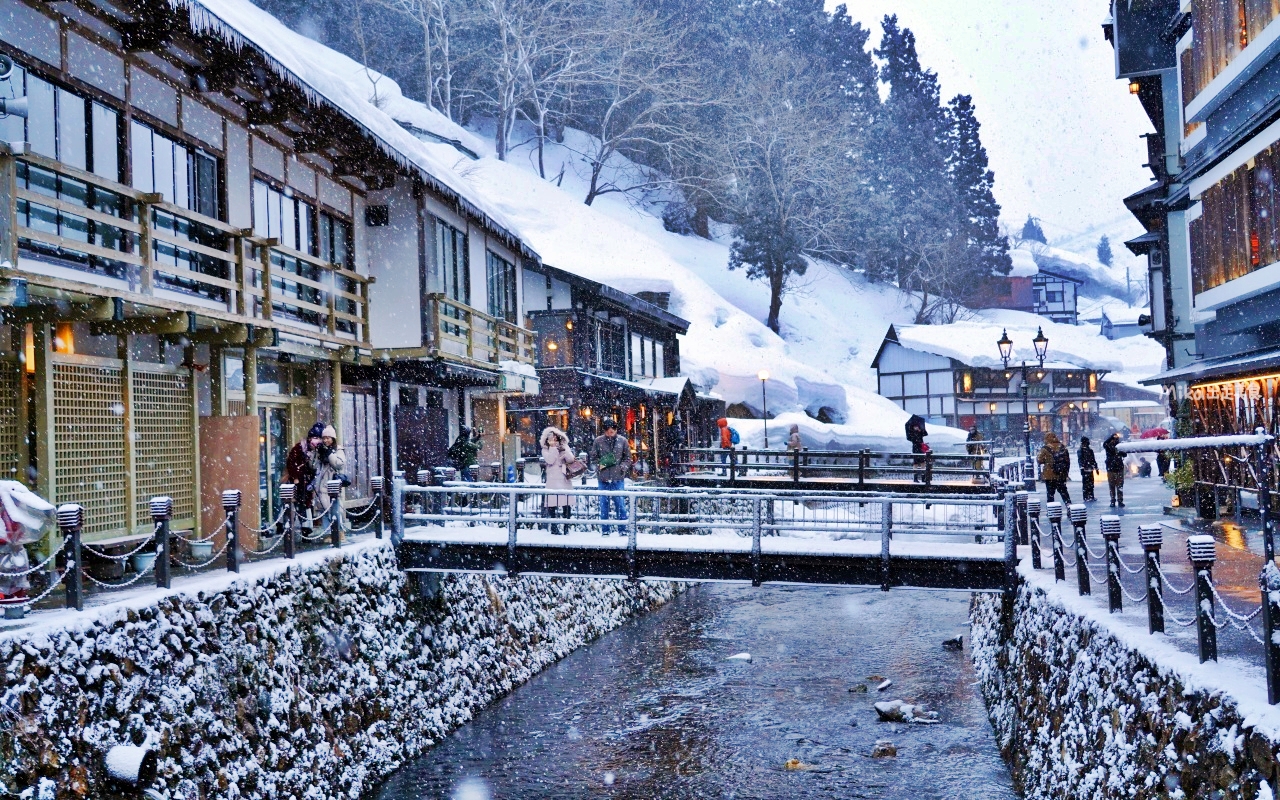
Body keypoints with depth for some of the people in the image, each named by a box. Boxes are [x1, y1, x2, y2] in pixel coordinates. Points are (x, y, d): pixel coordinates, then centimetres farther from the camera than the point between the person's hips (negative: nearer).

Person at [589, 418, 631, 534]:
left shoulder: (622, 441, 2)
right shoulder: (598, 441, 2)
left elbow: (628, 458, 8)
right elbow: (592, 457, 10)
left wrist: (623, 467, -9)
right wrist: (600, 463, -9)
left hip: (618, 478, -1)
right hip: (603, 477, 1)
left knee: (620, 502, -3)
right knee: (604, 503, 7)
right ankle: (605, 530, 14)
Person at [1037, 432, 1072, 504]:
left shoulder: (1045, 449, -12)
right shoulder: (1063, 447, 4)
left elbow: (1040, 460, -6)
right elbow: (1068, 460, 9)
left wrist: (1037, 457, 16)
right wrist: (1066, 472, 16)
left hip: (1049, 475, -4)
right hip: (1062, 475, 4)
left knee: (1050, 493, 3)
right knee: (1063, 491, 14)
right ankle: (1069, 504, 6)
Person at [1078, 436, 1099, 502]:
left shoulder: (1090, 450, 16)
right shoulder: (1080, 450, -6)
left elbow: (1093, 460, 21)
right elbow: (1080, 460, -15)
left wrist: (1096, 468, 19)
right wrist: (1082, 468, -22)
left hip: (1090, 469, 7)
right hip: (1085, 469, -7)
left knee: (1091, 483, 12)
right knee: (1085, 483, -6)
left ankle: (1091, 496, 20)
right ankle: (1086, 497, -3)